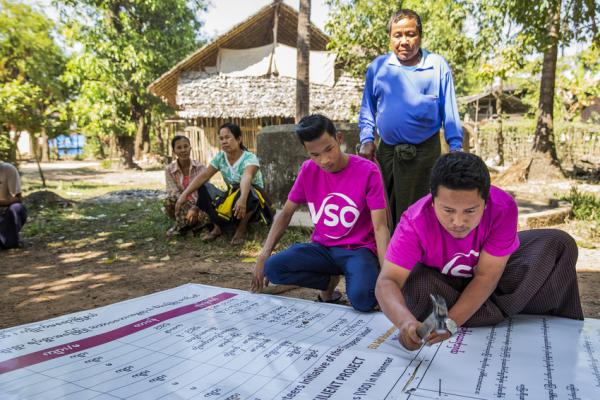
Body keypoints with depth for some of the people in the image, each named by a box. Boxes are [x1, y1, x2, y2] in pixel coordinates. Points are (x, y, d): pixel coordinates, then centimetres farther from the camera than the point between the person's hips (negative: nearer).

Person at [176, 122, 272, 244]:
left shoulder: (249, 158, -22)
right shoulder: (220, 157, -4)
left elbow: (247, 177, -42)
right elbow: (203, 176, -10)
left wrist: (242, 199, -61)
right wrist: (184, 194, -22)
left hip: (254, 198, -5)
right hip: (231, 197, 6)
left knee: (248, 193, -39)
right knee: (204, 188, -11)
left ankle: (242, 228, -15)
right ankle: (217, 226, -5)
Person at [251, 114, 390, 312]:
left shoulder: (368, 171, -14)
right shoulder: (308, 170, -2)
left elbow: (380, 227, -16)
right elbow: (286, 213, 4)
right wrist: (263, 256, -7)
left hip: (358, 249, -4)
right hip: (322, 248, 4)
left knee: (362, 299, -34)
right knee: (272, 268, -21)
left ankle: (352, 279, 2)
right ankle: (330, 281, 1)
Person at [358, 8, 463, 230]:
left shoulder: (438, 66, -1)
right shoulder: (377, 67, 6)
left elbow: (449, 111, 1)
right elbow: (367, 109, 13)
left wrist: (455, 147, -4)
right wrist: (367, 140, 1)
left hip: (424, 151, -3)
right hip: (386, 150, 3)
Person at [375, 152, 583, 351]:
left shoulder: (503, 207, -31)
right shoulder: (415, 222, -34)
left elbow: (487, 277, -29)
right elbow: (387, 281, -40)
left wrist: (450, 322, -41)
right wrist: (405, 320, -61)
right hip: (441, 281, -1)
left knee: (560, 244, -12)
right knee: (411, 285, -35)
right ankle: (503, 315, -14)